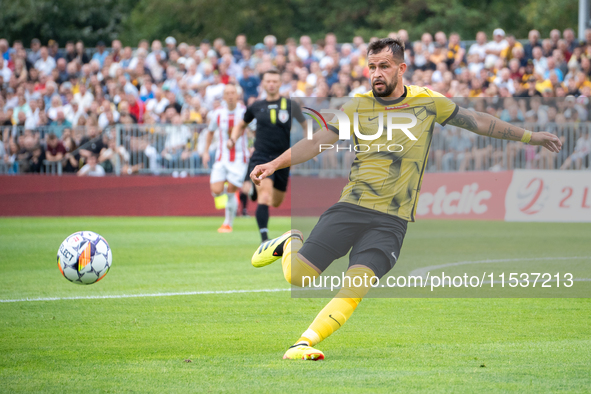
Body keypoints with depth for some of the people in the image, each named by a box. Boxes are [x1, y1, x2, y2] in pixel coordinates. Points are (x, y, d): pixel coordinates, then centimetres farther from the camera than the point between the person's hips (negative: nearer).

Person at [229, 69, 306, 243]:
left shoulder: (290, 105, 0)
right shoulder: (256, 107, 5)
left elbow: (305, 127, 5)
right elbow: (241, 124, 22)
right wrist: (233, 139, 3)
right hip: (261, 156, -1)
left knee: (276, 202, 14)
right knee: (264, 198, -22)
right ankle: (264, 238, -23)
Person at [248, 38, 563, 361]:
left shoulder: (428, 103, 5)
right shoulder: (358, 107, 4)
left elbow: (478, 121, 15)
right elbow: (316, 142, 4)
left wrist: (530, 137, 18)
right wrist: (275, 164, -8)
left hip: (392, 221, 0)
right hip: (351, 207, 0)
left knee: (355, 287, -22)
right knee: (298, 276, -7)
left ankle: (305, 343, -20)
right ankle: (290, 243, 27)